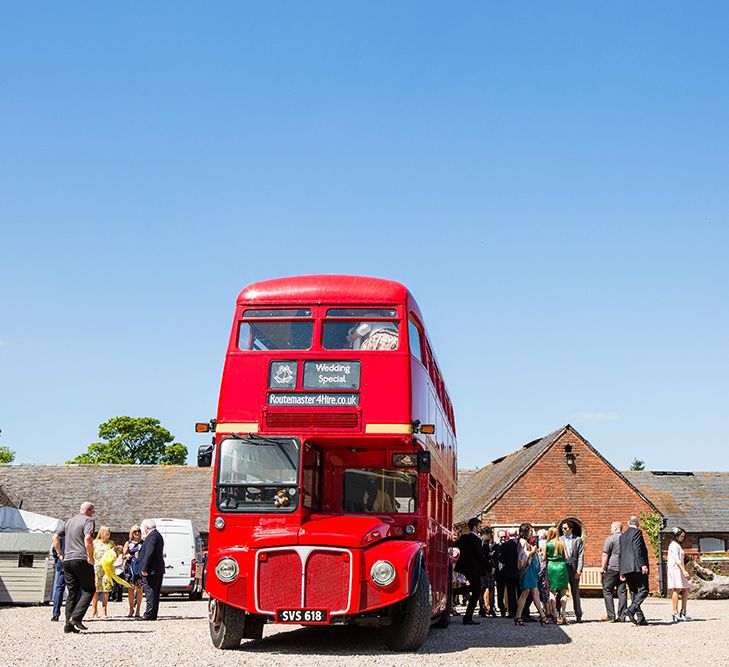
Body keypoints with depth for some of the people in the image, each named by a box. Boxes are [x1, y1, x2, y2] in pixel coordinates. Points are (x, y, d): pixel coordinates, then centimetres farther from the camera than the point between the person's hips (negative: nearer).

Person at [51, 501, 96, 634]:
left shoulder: (69, 522, 19)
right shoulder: (88, 520, -4)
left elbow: (55, 537, 17)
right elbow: (88, 538, -20)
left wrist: (61, 554, 18)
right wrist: (90, 557, -13)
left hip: (67, 560, 7)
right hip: (81, 560, -7)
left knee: (72, 592, 10)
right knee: (89, 590, 2)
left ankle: (69, 625, 4)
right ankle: (76, 617, -14)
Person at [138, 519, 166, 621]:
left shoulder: (152, 536, -13)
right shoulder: (158, 535, 20)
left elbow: (149, 553, -20)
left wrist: (144, 569, -21)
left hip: (151, 570, -10)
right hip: (158, 570, 10)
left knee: (150, 592, -10)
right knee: (154, 593, 11)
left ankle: (149, 615, -11)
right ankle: (153, 615, 14)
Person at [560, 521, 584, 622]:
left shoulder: (578, 540, 6)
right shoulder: (560, 540, 9)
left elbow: (581, 556, 0)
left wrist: (579, 570, -9)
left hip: (574, 568, 0)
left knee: (575, 592, 6)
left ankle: (578, 615, 13)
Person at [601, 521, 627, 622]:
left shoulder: (611, 538, -7)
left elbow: (605, 555, -11)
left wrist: (603, 568, -5)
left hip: (612, 568, -6)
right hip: (623, 569, 6)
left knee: (607, 591, 0)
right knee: (622, 592, 7)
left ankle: (611, 615, -6)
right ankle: (622, 615, 5)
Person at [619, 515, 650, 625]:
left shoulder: (623, 536, 19)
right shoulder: (637, 532, -3)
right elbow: (637, 549, -15)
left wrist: (622, 572, 19)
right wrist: (642, 564, -17)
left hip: (626, 568, 7)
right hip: (637, 567, -7)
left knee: (634, 592, 8)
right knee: (643, 590, -5)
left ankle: (640, 618, 5)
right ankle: (631, 609, -22)